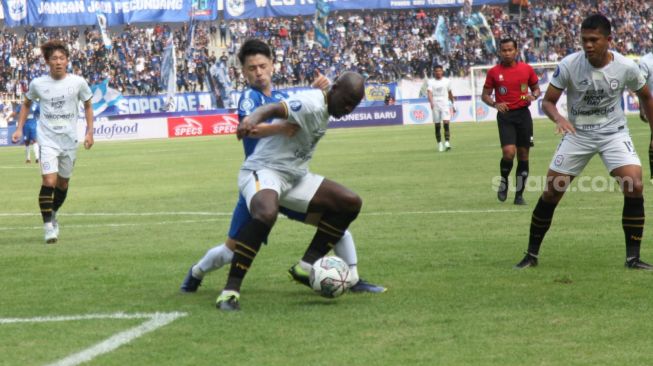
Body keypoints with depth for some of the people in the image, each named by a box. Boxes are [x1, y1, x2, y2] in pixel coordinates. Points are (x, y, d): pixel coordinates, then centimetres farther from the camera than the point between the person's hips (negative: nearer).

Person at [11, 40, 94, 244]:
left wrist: (89, 132, 2)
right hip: (47, 140, -2)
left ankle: (53, 215, 38)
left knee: (63, 184, 13)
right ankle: (48, 227, -11)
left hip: (69, 141, 2)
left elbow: (88, 106, 11)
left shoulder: (78, 82, -3)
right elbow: (27, 104, 15)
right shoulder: (38, 84, -2)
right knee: (49, 181, -17)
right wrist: (19, 128, 8)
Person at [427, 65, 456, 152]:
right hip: (435, 105, 0)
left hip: (445, 104, 0)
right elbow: (429, 92, -13)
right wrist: (431, 102, -31)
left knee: (446, 123, -16)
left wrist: (453, 104, 22)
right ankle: (439, 144, 14)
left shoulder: (447, 81, 8)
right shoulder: (431, 82, 0)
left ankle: (447, 142, -20)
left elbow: (450, 93, 19)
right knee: (437, 126, 4)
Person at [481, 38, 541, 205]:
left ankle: (519, 194, 13)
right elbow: (485, 95, 6)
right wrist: (495, 104, -14)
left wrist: (533, 95, -9)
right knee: (508, 152, -19)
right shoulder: (494, 72, 1)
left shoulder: (527, 69, 4)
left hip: (523, 114, 2)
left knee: (523, 154, 3)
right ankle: (503, 182, 10)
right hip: (505, 116, -2)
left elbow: (536, 88, 14)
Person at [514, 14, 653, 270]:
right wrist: (558, 118, -30)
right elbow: (548, 101, -9)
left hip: (614, 133, 0)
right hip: (577, 134, 0)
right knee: (551, 193, -2)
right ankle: (532, 255, 15)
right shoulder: (569, 65, -16)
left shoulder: (626, 67, -13)